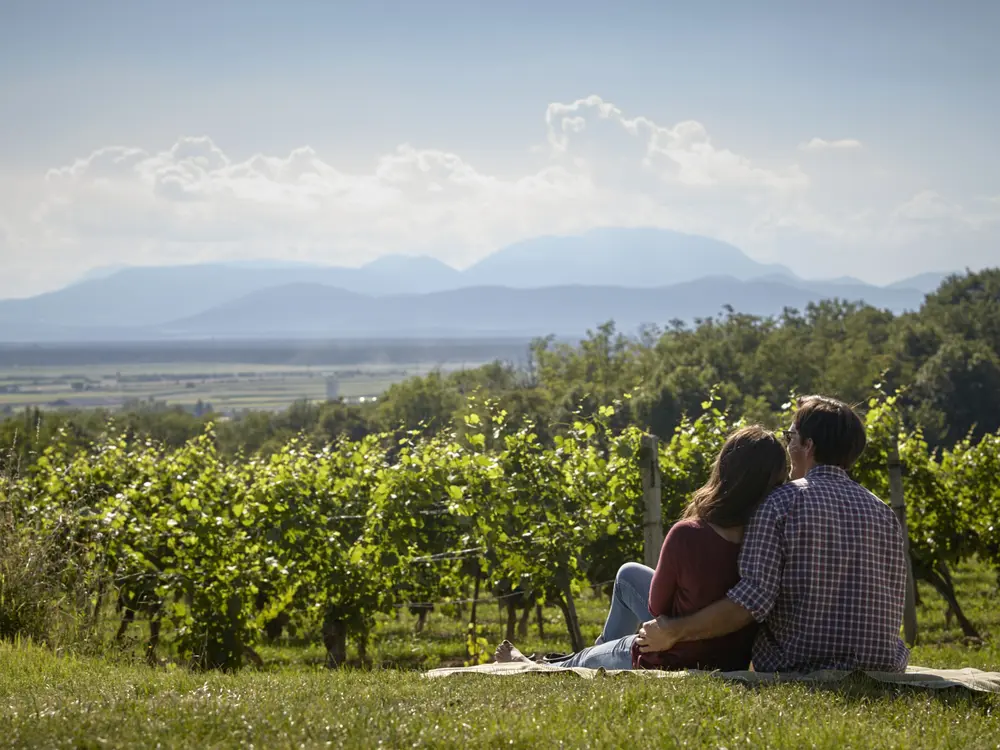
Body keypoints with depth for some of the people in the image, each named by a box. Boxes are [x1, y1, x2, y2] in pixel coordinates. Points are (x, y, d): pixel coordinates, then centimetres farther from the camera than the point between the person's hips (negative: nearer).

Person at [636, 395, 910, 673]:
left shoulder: (782, 501, -8)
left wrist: (673, 632, -9)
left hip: (793, 670, -5)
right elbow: (893, 610, 8)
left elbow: (753, 599, -17)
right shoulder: (885, 514, 4)